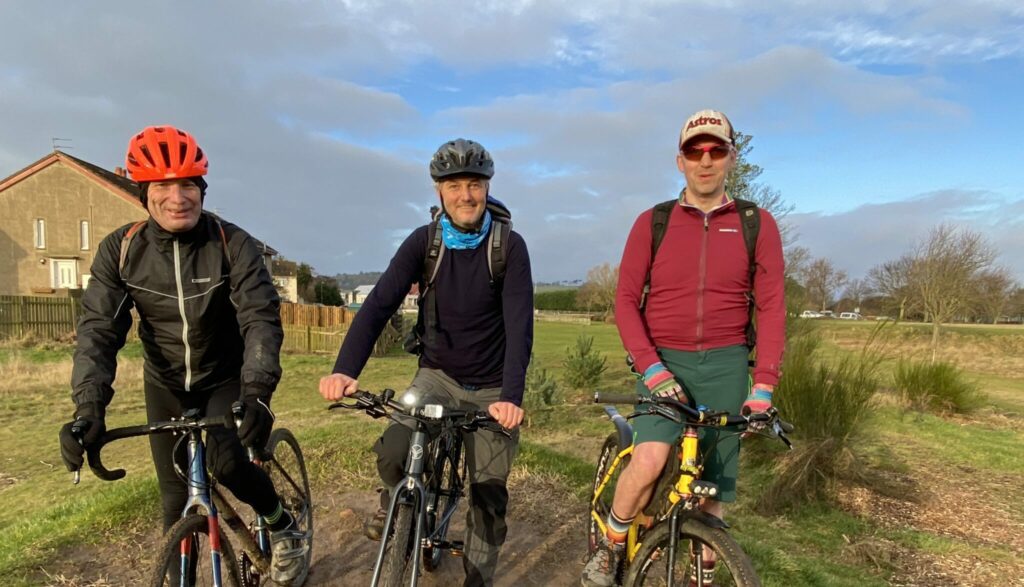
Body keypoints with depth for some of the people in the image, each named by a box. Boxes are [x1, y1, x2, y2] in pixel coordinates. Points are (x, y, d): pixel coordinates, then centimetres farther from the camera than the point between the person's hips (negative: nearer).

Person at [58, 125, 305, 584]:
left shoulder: (233, 245, -19)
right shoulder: (120, 250, -12)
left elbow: (261, 318, -26)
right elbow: (98, 328, -15)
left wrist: (256, 391, -42)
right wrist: (89, 406, -31)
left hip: (225, 379, -2)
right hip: (166, 386, 3)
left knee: (224, 462, -24)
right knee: (177, 501, 5)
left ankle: (283, 527, 5)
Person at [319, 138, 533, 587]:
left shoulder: (509, 246, -13)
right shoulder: (424, 241, -8)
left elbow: (520, 325, -21)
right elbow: (379, 303, -18)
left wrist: (512, 395, -34)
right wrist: (345, 369, -33)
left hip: (492, 388, -1)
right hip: (437, 376, 1)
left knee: (489, 497, 5)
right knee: (392, 452, -22)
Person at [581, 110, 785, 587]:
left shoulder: (757, 225, 3)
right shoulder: (651, 223, 1)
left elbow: (771, 309, 0)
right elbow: (625, 301, -3)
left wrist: (763, 386, -9)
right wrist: (652, 369, -15)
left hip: (725, 366, 2)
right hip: (663, 362, -1)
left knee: (713, 480, 8)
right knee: (649, 462, -21)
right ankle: (610, 546, 6)